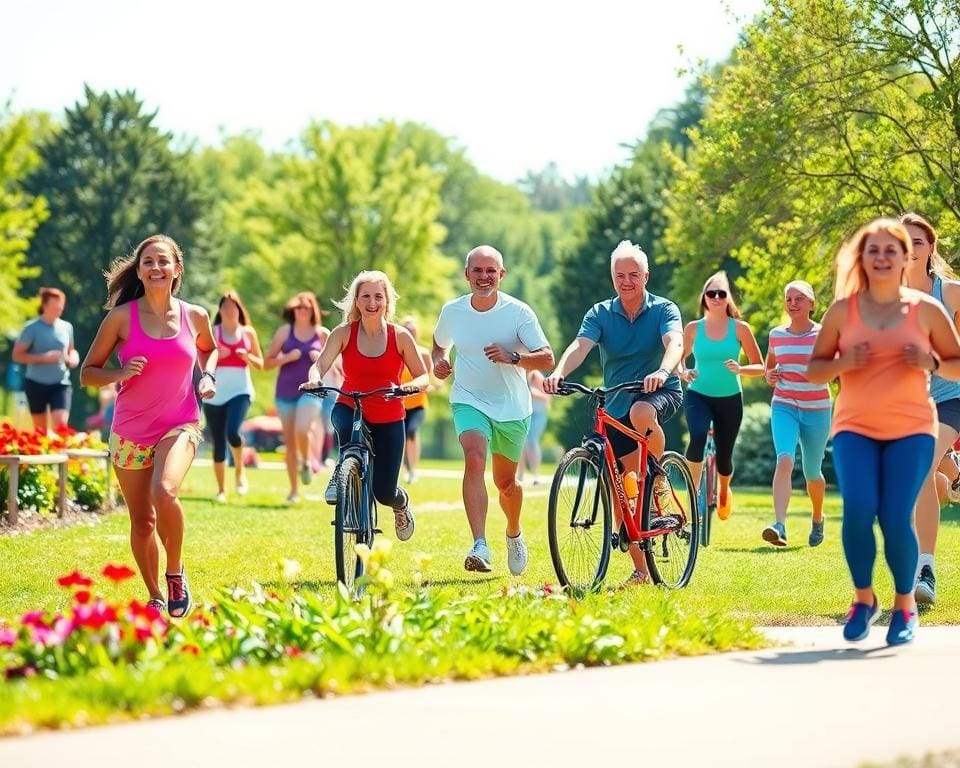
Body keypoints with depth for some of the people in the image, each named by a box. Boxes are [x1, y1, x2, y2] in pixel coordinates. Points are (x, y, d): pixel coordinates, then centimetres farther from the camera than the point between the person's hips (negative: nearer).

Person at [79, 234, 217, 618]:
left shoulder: (194, 316, 1)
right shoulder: (121, 316, -5)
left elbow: (209, 349, 24)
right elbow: (88, 372, 0)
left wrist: (207, 376, 4)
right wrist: (120, 373, -19)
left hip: (179, 425, -1)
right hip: (130, 430, 1)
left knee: (164, 491, -29)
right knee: (142, 521, 7)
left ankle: (176, 571, -7)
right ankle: (155, 597, 26)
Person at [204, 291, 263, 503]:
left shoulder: (248, 333, 9)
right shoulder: (211, 332, 6)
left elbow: (260, 364, 12)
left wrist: (247, 356, -8)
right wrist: (215, 356, -16)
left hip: (240, 391, -1)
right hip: (214, 393, 1)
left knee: (232, 432, -24)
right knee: (218, 442, 2)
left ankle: (240, 470, 2)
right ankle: (221, 489, 12)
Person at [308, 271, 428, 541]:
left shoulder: (400, 336, -7)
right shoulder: (344, 333, -7)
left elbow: (423, 376, -4)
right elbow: (321, 364, -17)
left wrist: (411, 386, -27)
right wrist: (315, 380, -40)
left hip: (388, 419, 0)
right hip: (350, 407, 0)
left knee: (384, 492, -4)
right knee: (345, 425, -40)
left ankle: (401, 503, 35)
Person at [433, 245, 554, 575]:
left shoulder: (519, 312, -10)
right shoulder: (452, 311, -2)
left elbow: (547, 358, -15)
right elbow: (439, 344, 19)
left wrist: (511, 357, -32)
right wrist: (439, 361, -5)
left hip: (512, 409, 0)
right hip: (469, 402, 0)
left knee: (505, 482, 14)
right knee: (474, 460, -27)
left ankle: (514, 534, 46)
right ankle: (480, 547, -36)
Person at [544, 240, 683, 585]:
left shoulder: (664, 310, -5)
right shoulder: (600, 314, 0)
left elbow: (675, 342, -24)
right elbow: (580, 345, -16)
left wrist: (663, 371, -47)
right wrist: (558, 372, -38)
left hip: (662, 393, -3)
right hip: (616, 405, 3)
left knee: (640, 413, -41)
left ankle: (658, 476, -13)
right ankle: (640, 569, 12)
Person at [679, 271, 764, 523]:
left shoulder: (739, 328, -4)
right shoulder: (693, 329, -1)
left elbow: (760, 367, -1)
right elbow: (678, 359, 12)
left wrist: (739, 369, -21)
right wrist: (683, 372, -11)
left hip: (729, 399, 1)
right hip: (698, 395, 0)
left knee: (724, 456, 6)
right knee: (698, 436, -31)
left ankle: (724, 490, 41)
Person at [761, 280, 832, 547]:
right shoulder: (776, 335, 6)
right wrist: (769, 376, 1)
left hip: (816, 410, -1)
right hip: (783, 407, 1)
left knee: (812, 473, 11)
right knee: (784, 460, -23)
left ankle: (818, 519, 41)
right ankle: (779, 525, -34)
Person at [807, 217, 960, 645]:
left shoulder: (925, 310, 5)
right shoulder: (843, 310, 6)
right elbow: (813, 370, 10)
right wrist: (843, 363, -10)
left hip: (911, 430, -1)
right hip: (855, 427, 1)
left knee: (896, 518, -13)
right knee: (858, 508, -19)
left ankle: (905, 605, 11)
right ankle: (863, 598, 3)